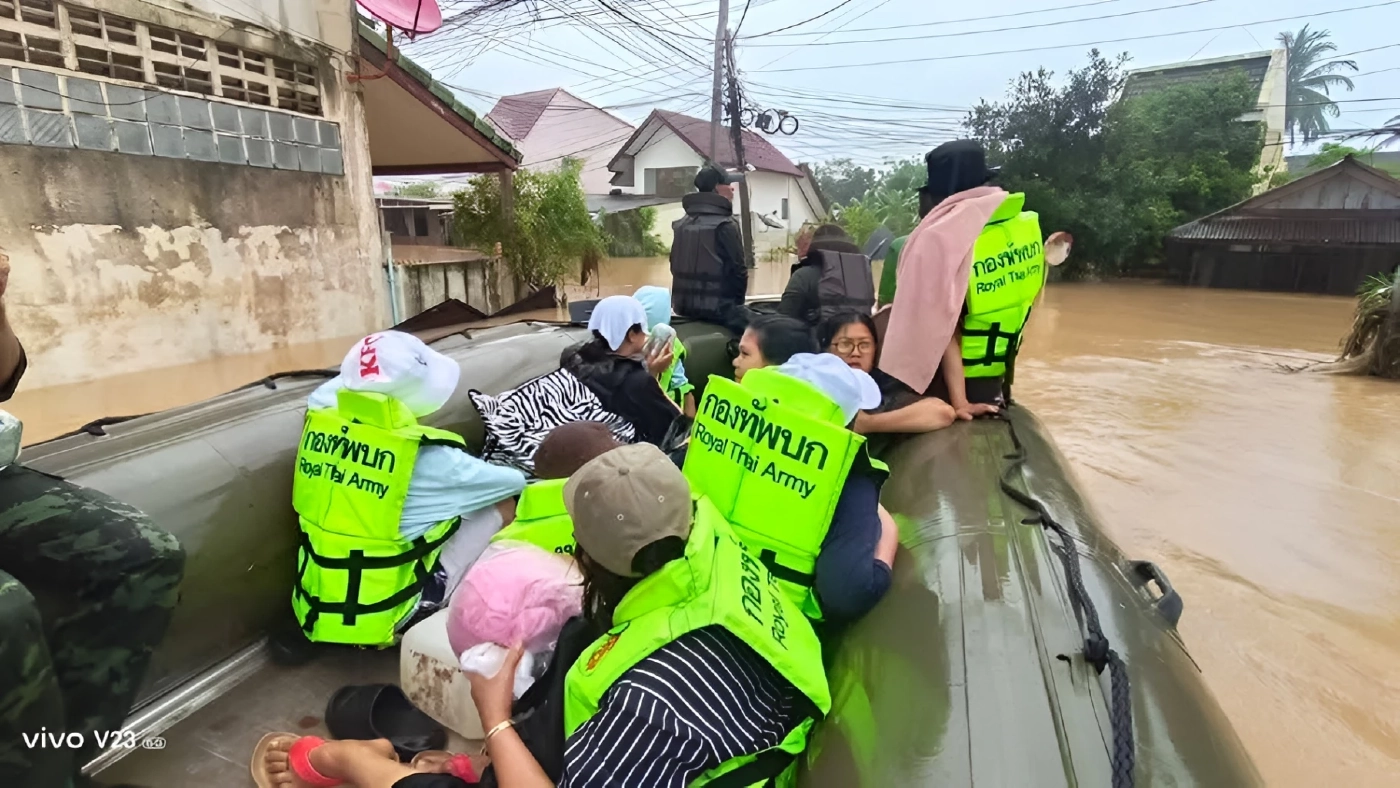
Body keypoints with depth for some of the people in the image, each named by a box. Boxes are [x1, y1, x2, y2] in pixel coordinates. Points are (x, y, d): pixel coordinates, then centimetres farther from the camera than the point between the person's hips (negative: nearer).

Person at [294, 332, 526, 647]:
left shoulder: (319, 418, -8)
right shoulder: (427, 457, -22)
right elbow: (515, 482, -5)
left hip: (313, 610, 7)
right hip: (381, 620, -6)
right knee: (499, 507, 2)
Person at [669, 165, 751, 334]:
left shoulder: (681, 224, 12)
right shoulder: (725, 225, -12)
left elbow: (675, 265, 16)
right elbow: (738, 269, -12)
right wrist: (736, 301, 3)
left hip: (684, 305, 8)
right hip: (717, 306, -8)